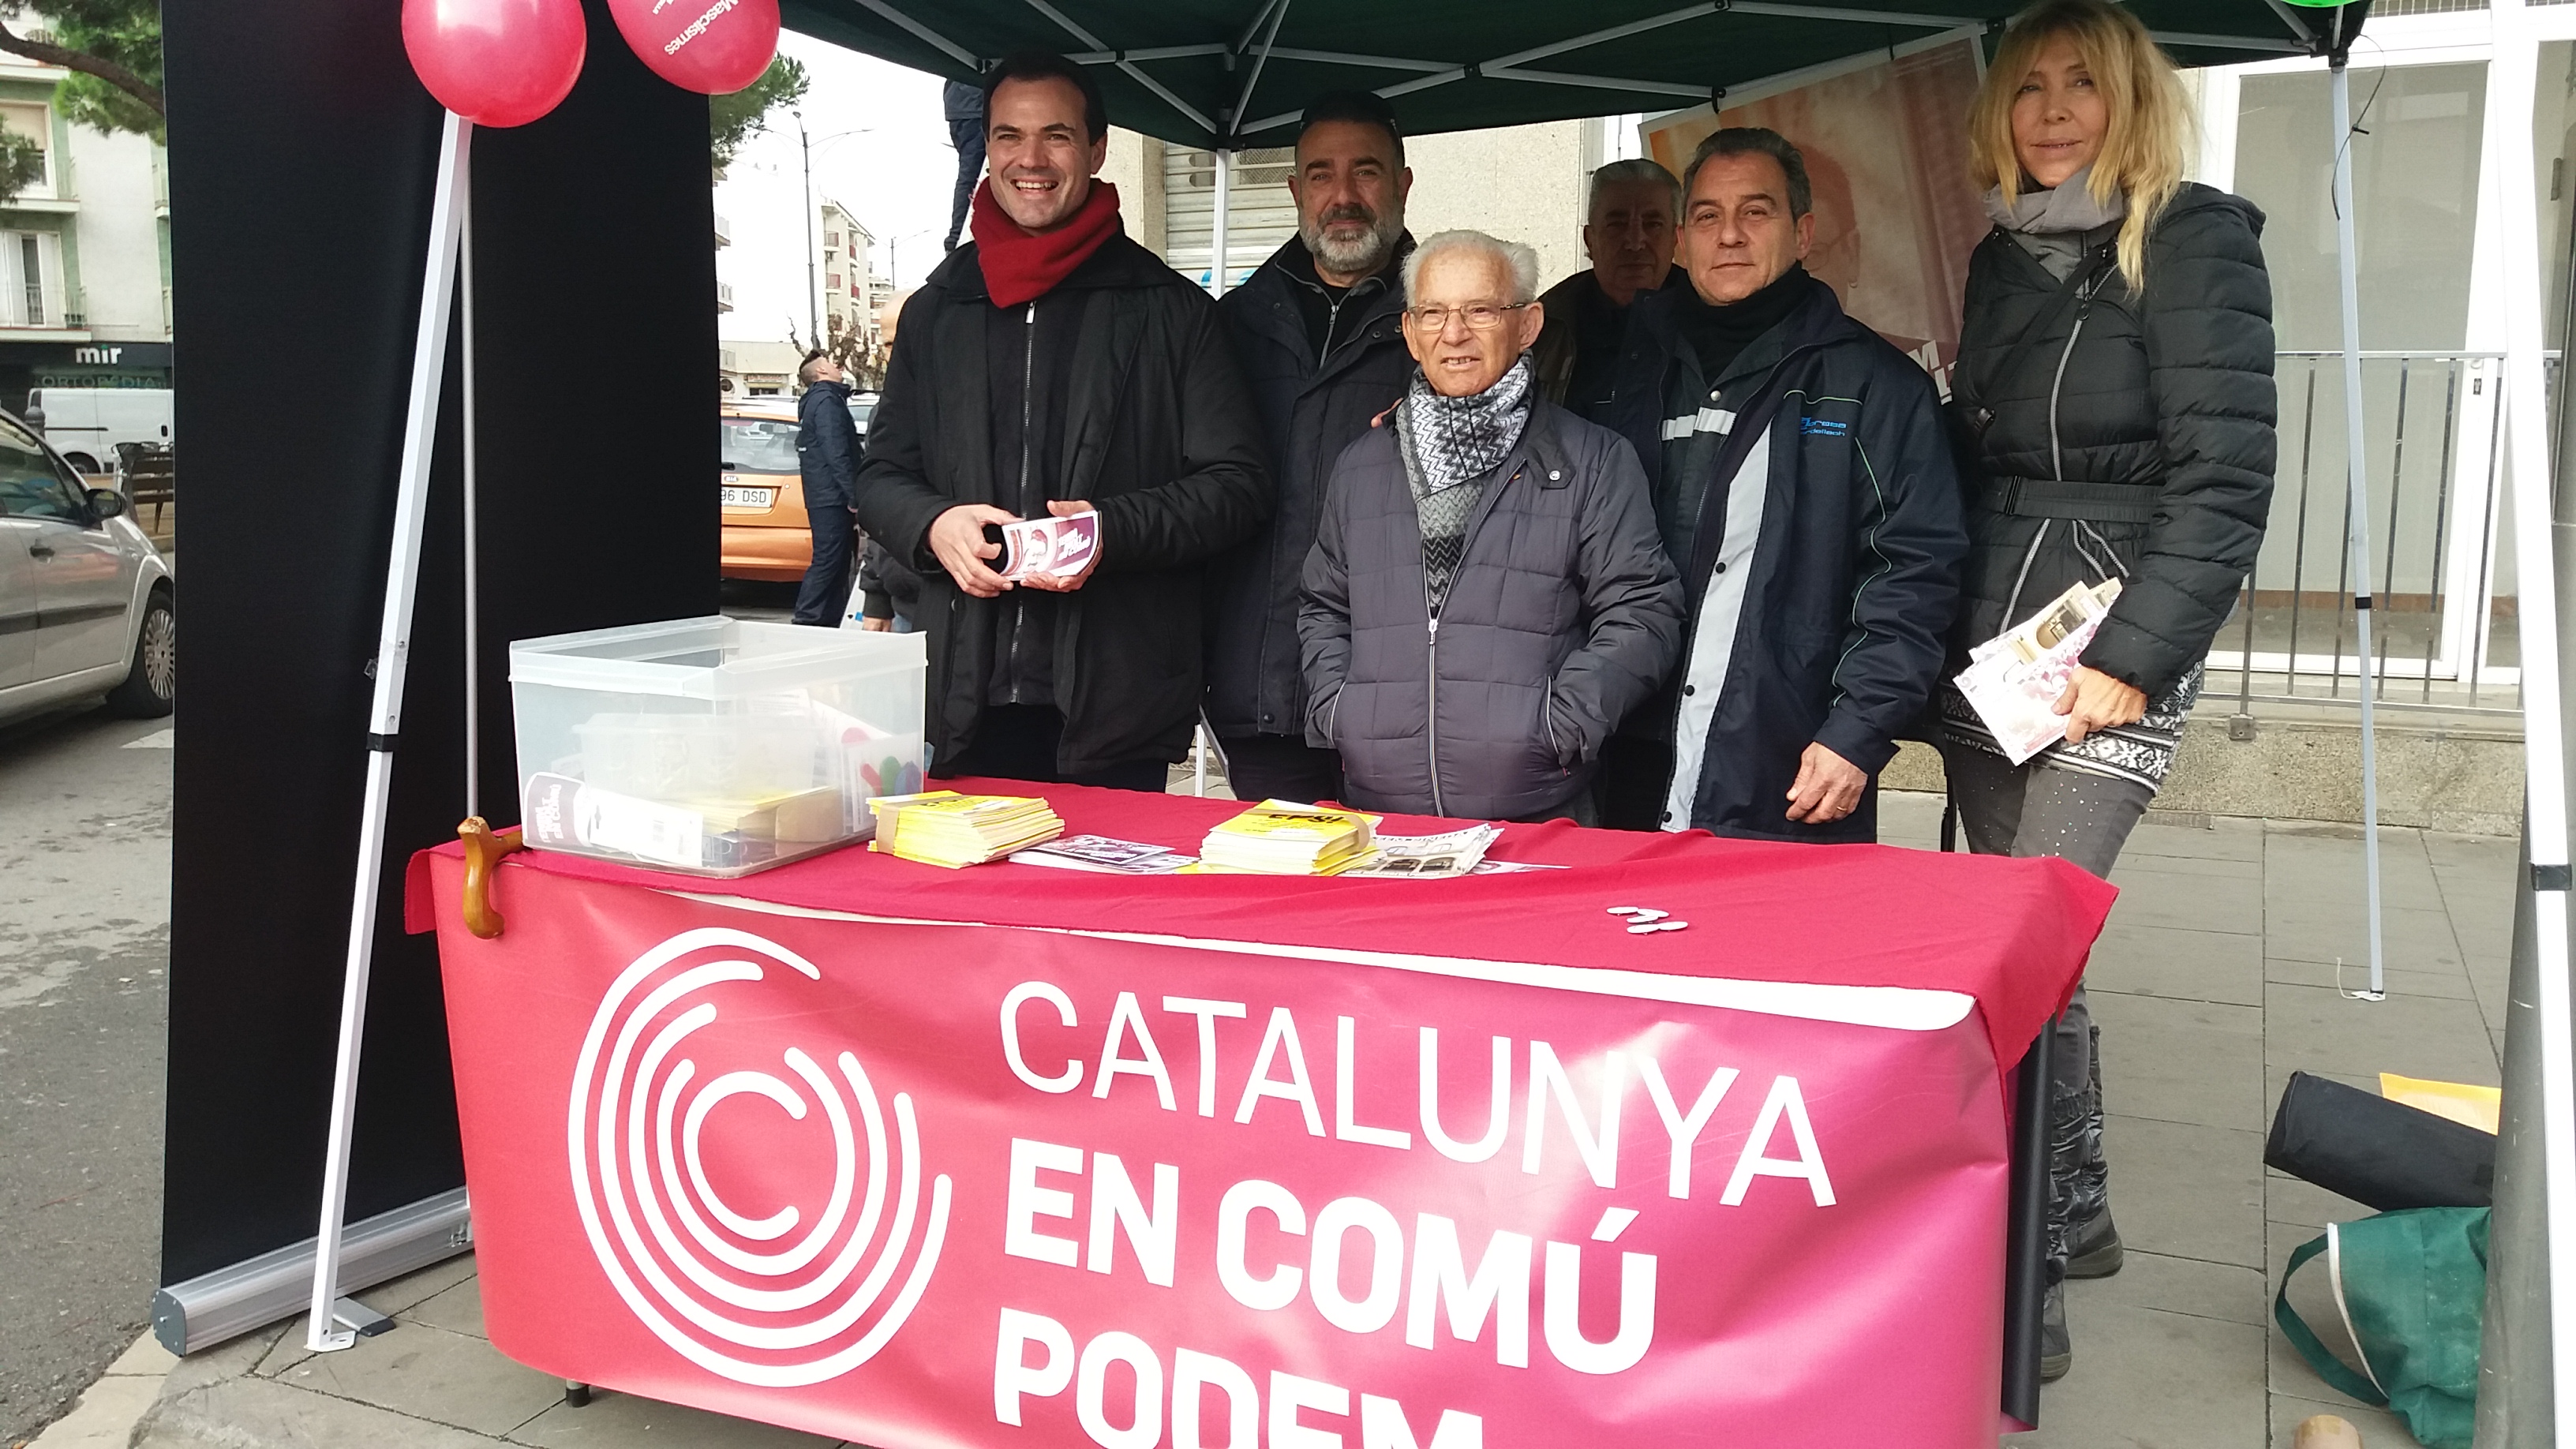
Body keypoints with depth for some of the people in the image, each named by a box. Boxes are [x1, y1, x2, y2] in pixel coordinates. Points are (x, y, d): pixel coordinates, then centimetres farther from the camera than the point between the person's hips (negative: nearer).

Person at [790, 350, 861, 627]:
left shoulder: (816, 401, 23)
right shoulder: (827, 401, -10)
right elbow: (837, 454, -20)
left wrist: (852, 494, 21)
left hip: (825, 497, 10)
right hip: (832, 497, -10)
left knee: (835, 562, 12)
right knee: (828, 561, -10)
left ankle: (832, 622, 15)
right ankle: (806, 619, -9)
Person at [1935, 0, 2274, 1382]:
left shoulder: (2194, 242, -5)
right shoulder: (2004, 256, 13)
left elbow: (2224, 475, -13)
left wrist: (2132, 657, -19)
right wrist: (1941, 644, 11)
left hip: (2108, 661, -6)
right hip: (1985, 652, 7)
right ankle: (2078, 1217, 27)